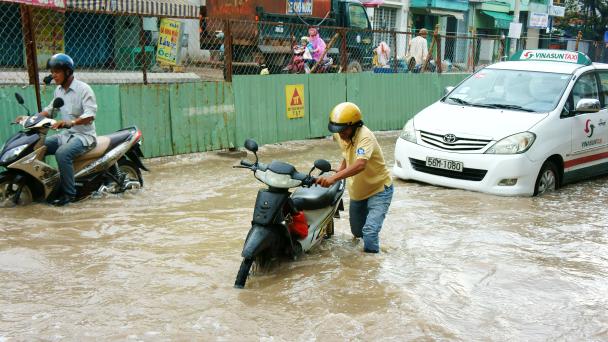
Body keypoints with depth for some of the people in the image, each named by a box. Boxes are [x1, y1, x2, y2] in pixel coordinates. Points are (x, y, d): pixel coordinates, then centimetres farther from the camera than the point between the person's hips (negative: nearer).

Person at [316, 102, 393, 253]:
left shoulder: (365, 137, -31)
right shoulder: (340, 135, -7)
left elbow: (360, 165, -49)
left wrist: (334, 178, -59)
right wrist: (342, 168, 0)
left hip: (379, 190, -8)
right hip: (357, 192, 8)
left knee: (369, 231, -25)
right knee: (357, 231, 24)